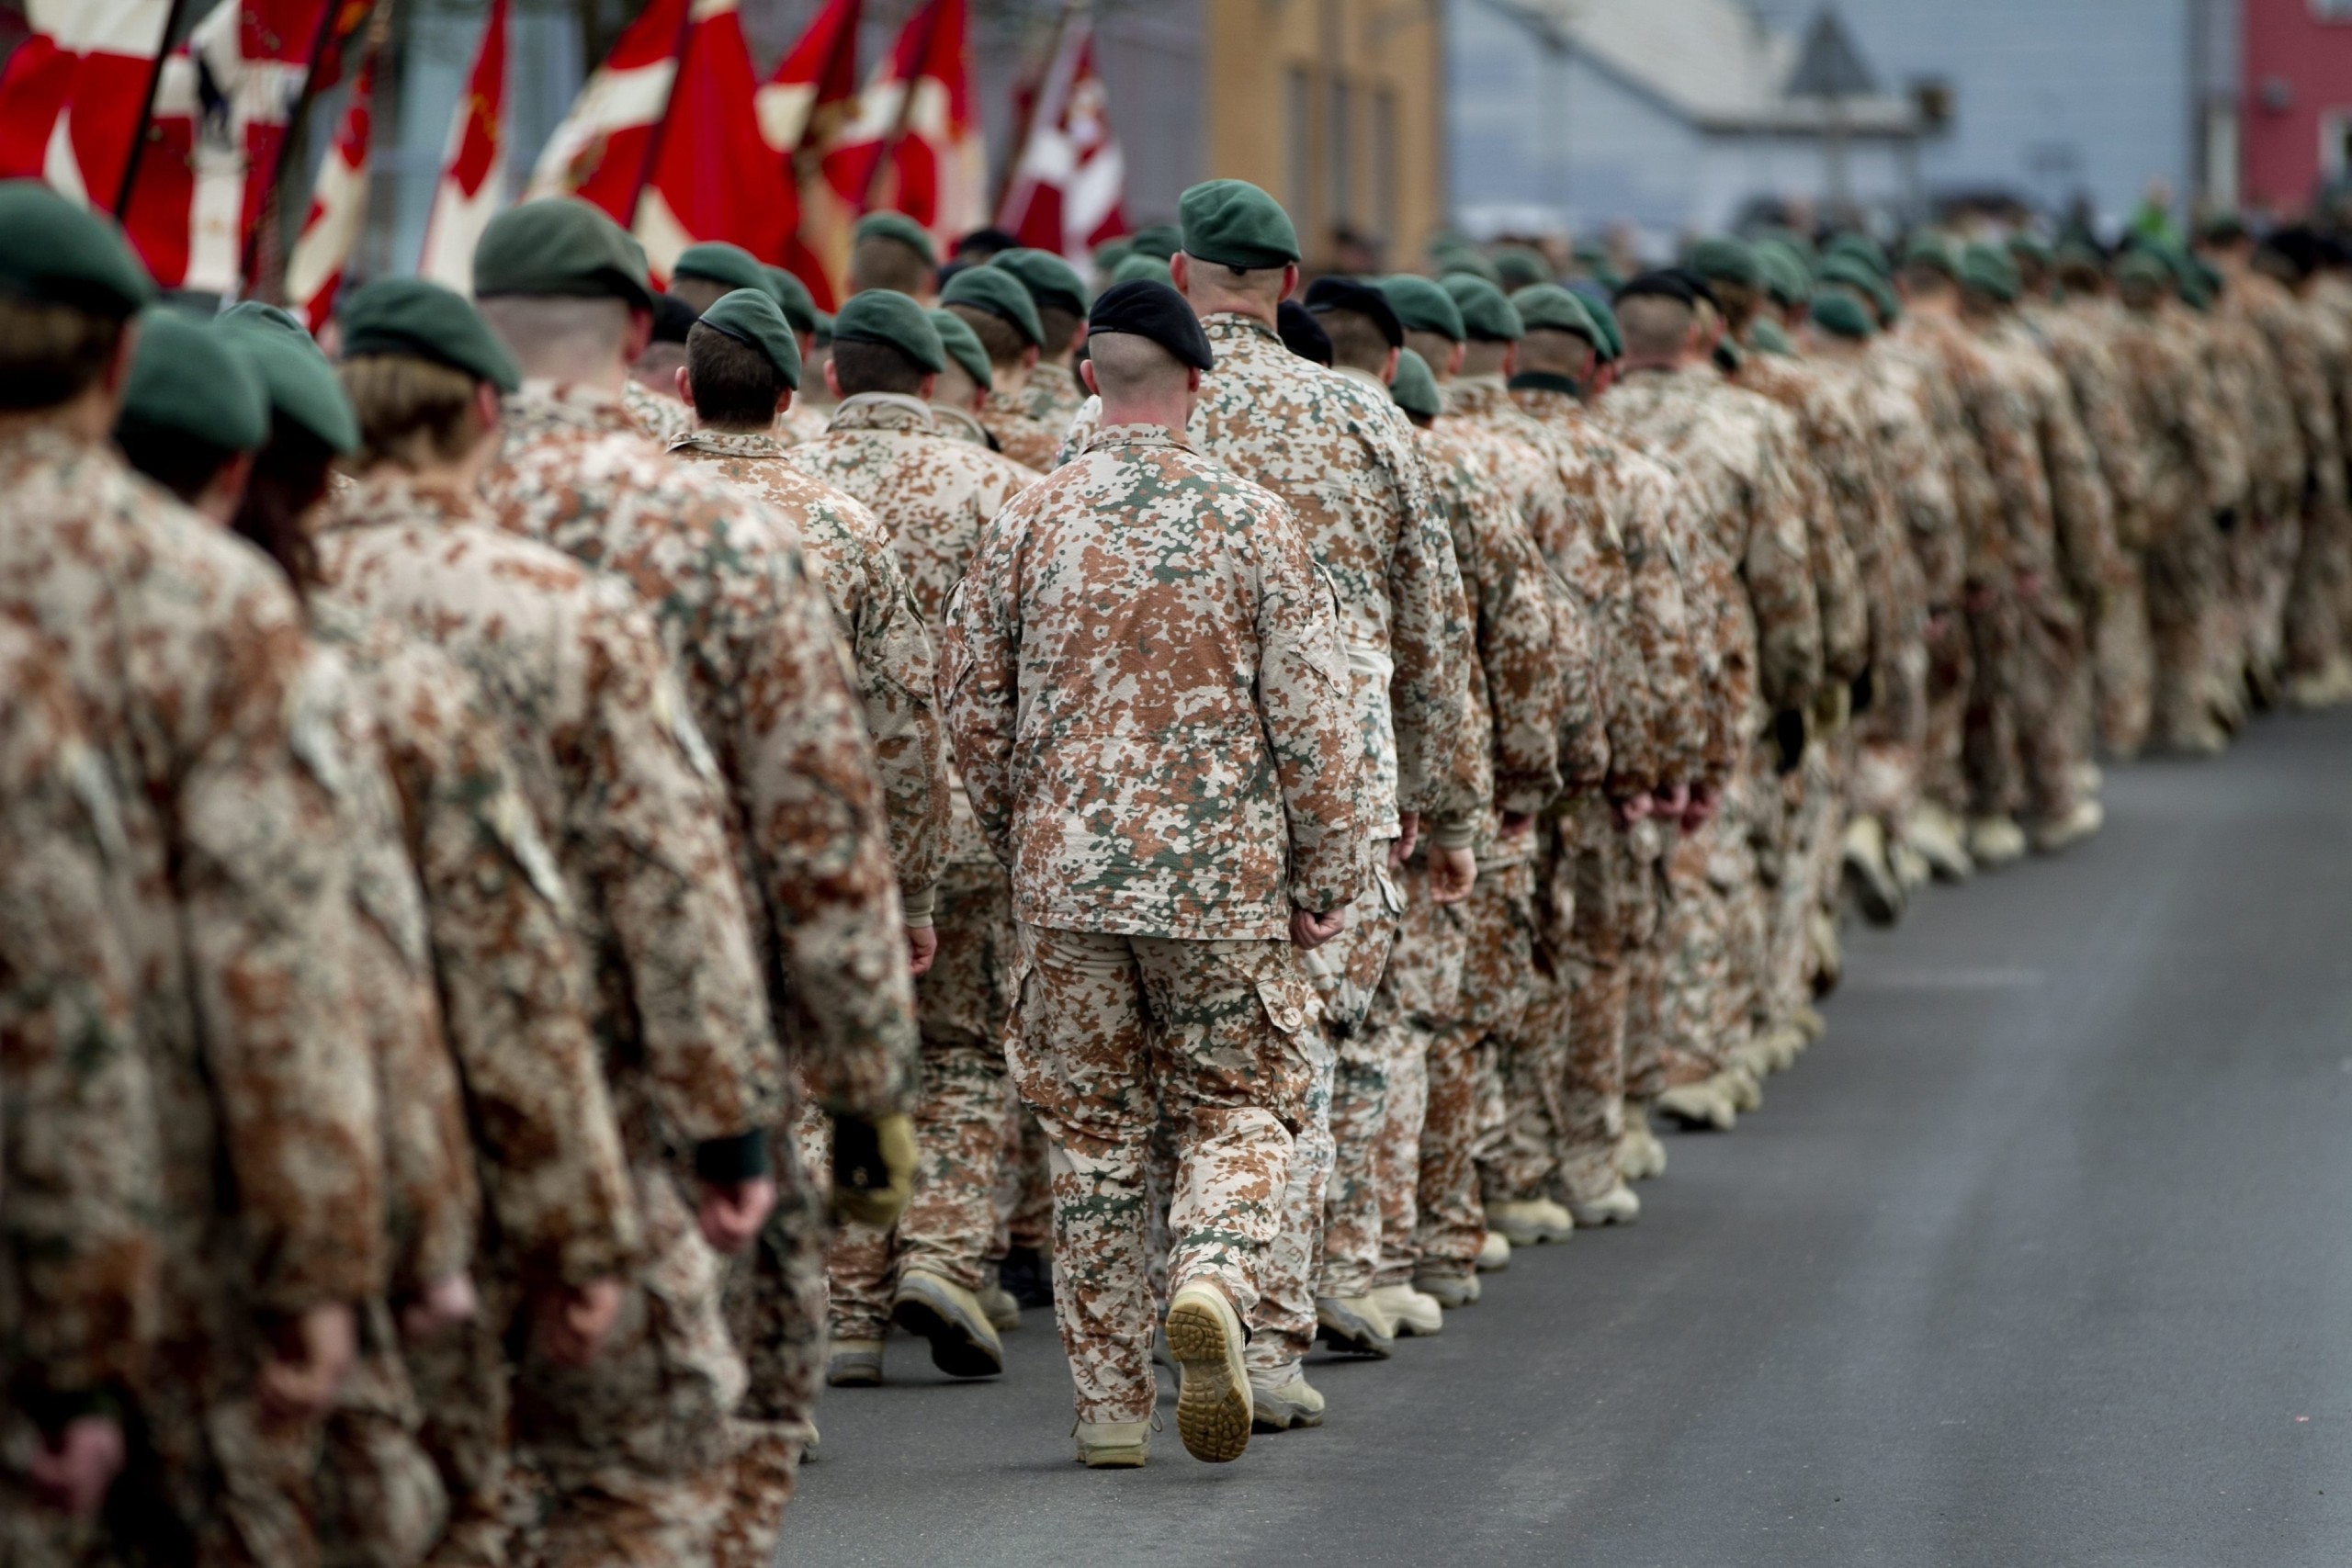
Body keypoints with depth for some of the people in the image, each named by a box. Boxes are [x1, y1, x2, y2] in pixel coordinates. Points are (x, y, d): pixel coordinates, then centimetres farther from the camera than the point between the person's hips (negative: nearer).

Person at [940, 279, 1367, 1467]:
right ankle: (1214, 1274, -20)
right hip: (1224, 877, -1)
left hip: (1065, 874, 2)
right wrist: (1326, 878, 4)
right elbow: (1311, 716, -4)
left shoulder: (1027, 524, 0)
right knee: (1236, 1108, 10)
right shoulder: (1250, 521, -4)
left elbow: (973, 710, 6)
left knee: (1091, 1133, 9)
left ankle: (1110, 1402, 11)